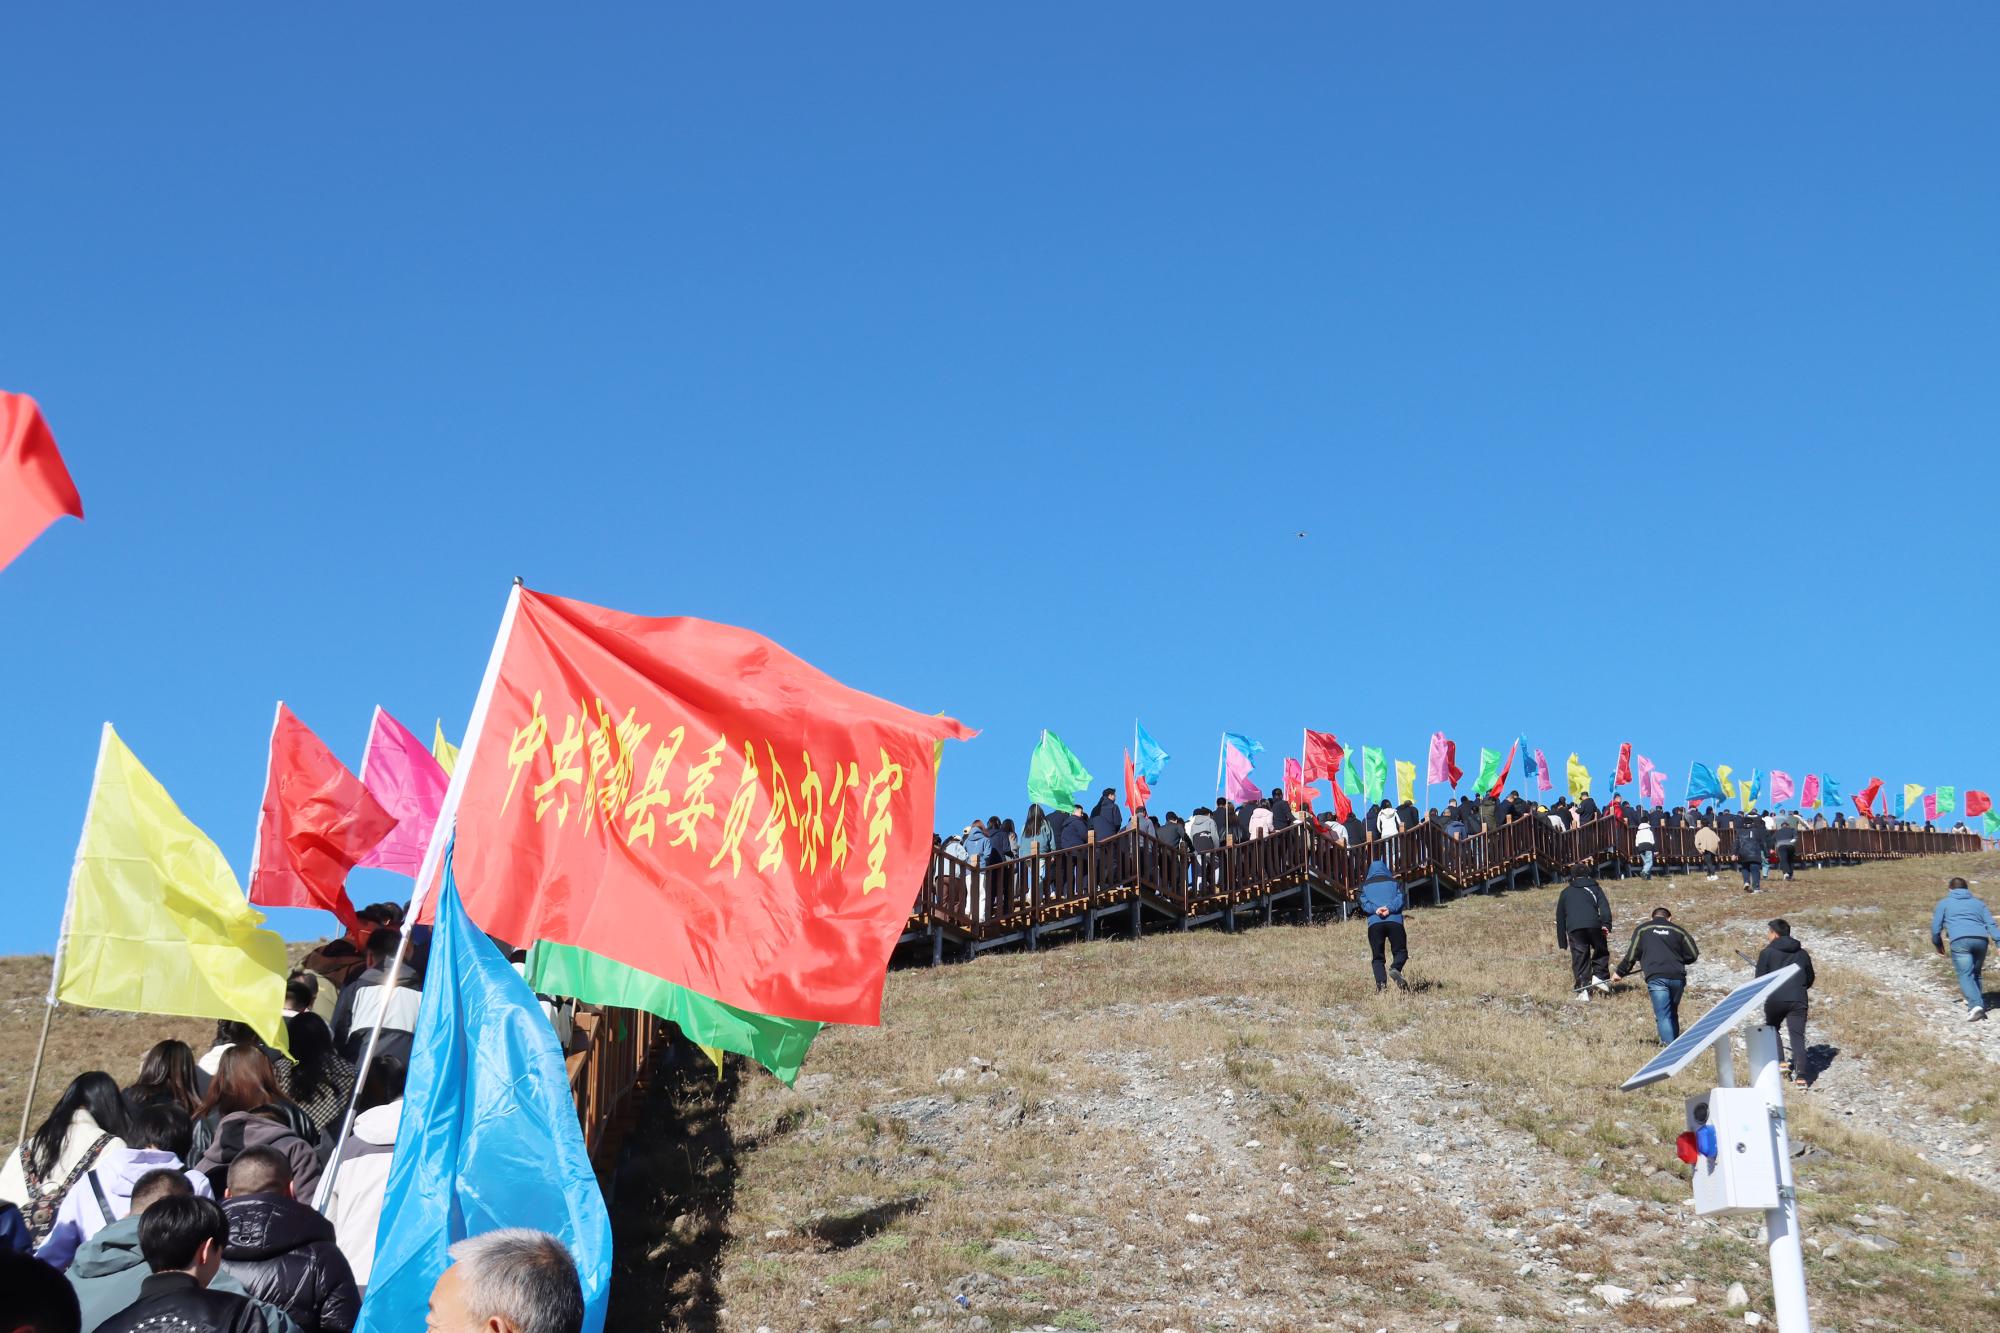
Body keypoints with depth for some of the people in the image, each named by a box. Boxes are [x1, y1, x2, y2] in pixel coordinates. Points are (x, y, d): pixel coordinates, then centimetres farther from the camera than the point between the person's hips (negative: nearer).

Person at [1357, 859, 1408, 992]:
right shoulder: (1394, 882, 14)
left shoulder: (1365, 885, 15)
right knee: (1400, 951, 10)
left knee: (1377, 957, 6)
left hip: (1374, 924, 1)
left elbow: (1364, 903, 2)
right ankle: (1395, 969, -21)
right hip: (1394, 921, -1)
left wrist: (1375, 910, -11)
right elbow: (1400, 898, -1)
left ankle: (1381, 984, -13)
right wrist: (1389, 908, -12)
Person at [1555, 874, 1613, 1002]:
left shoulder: (1565, 892, 27)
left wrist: (1562, 942, 26)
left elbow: (1560, 917, 24)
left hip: (1573, 928, 1)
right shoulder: (1593, 887, 23)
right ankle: (1600, 976, 1)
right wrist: (1606, 924, -7)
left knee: (1579, 958, 3)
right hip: (1593, 924, -1)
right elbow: (1604, 905, 4)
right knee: (1601, 950, 19)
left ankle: (1583, 990, -4)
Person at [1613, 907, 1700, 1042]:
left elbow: (1632, 955, 10)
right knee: (1673, 1013, 20)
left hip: (1656, 977, -3)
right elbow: (1692, 955, 17)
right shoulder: (1678, 931, 18)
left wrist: (1620, 972, 23)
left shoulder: (1642, 930, 13)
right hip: (1677, 978, 3)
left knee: (1663, 1016, -7)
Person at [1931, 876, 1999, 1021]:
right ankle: (1976, 1003, 18)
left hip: (1960, 941, -4)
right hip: (1981, 940, 4)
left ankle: (1976, 1005, -29)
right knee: (1976, 974, 21)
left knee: (1965, 975, -11)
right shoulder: (1978, 903, 29)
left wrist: (1938, 944, 31)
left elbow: (1936, 926, 16)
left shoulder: (1944, 903, 22)